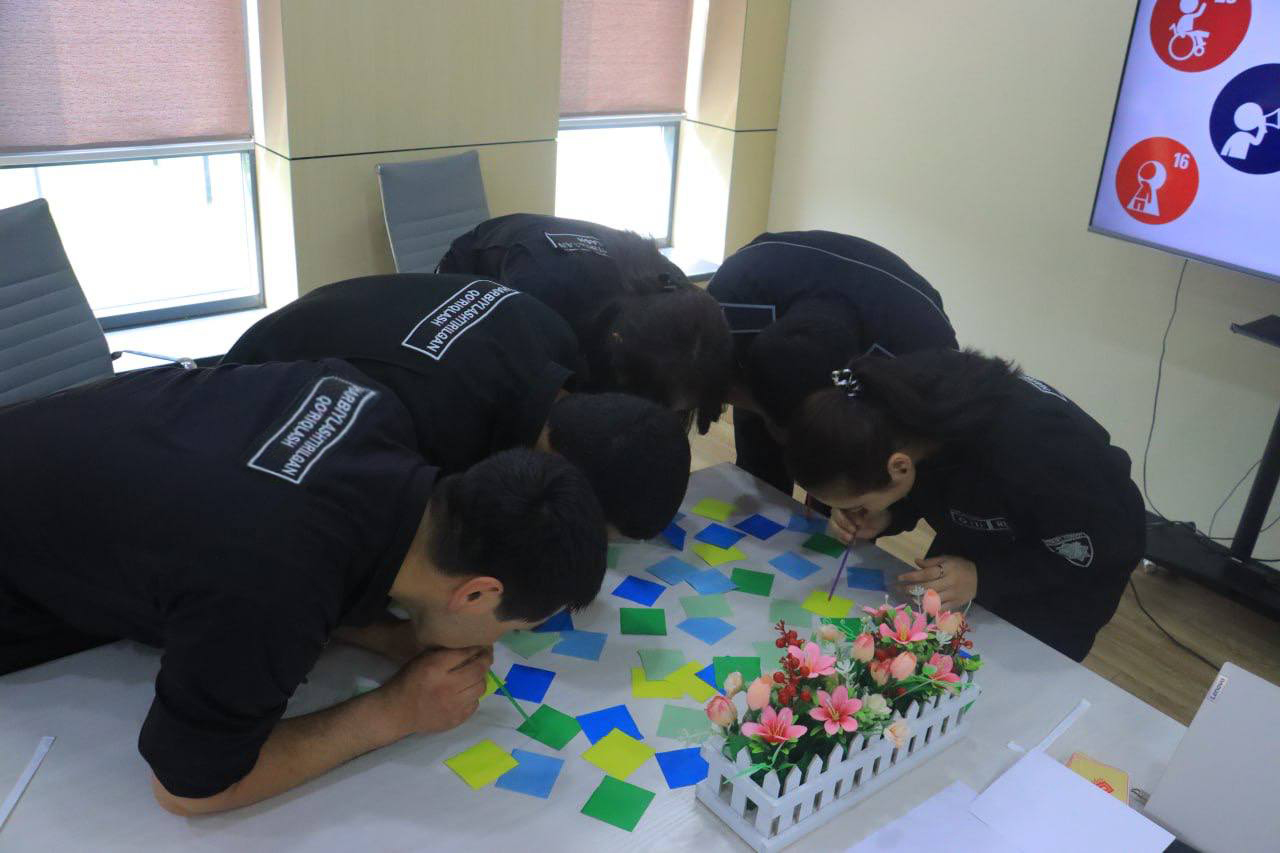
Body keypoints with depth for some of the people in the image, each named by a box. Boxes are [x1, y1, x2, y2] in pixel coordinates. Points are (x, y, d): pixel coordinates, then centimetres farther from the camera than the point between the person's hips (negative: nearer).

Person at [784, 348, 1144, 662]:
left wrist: (983, 578, -34)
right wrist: (882, 519, -25)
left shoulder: (1029, 450, -44)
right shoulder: (897, 405, -26)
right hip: (979, 541, 5)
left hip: (1069, 574, -5)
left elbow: (1110, 547, -27)